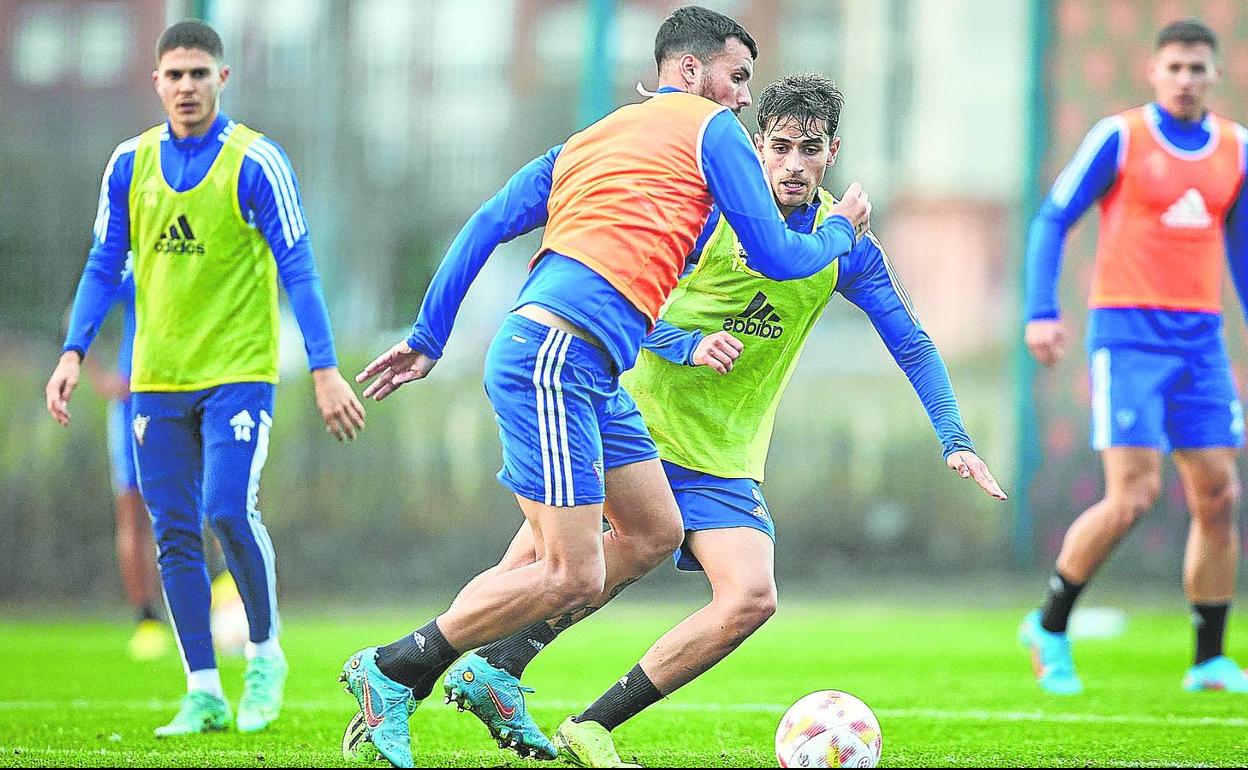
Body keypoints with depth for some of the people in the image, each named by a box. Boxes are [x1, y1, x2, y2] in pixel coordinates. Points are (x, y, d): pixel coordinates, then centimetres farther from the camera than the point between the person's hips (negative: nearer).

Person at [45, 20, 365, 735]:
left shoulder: (256, 162, -7)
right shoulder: (129, 164, 6)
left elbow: (297, 269, -8)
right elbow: (105, 267, 11)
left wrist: (325, 369, -13)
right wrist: (74, 353, 0)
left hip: (239, 370, -4)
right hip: (158, 377, 4)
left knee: (229, 510, -18)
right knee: (175, 535, 2)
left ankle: (266, 658, 5)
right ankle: (204, 694, 9)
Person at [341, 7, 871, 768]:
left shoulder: (587, 141, 26)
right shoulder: (711, 131, 5)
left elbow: (485, 226, 20)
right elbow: (778, 257, 3)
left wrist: (428, 337, 21)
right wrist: (840, 232, 23)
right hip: (556, 357, -10)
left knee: (655, 534, 15)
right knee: (573, 578, -11)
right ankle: (391, 671, -2)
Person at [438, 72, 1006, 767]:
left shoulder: (845, 247, 2)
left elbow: (912, 344, 6)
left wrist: (956, 441, -4)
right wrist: (691, 346, -23)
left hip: (723, 458, 3)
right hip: (637, 417, -3)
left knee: (752, 597, -15)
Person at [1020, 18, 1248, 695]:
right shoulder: (1119, 138, -4)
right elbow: (1052, 220, -2)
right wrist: (1041, 311, -13)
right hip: (1126, 331, -5)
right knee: (1132, 496, -14)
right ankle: (1050, 627, 6)